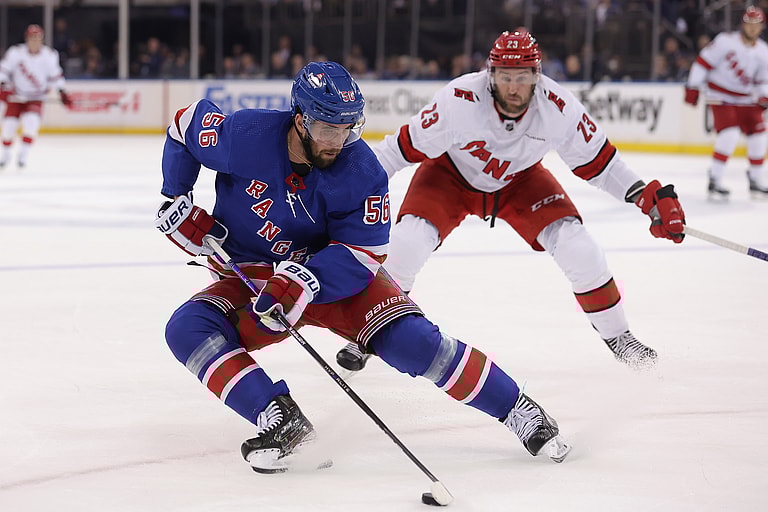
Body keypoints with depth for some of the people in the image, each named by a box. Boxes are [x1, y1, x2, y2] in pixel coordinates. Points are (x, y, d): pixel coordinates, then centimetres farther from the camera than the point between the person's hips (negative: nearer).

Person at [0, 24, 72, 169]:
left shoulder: (49, 55, -10)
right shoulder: (16, 52, -16)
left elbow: (55, 74, 1)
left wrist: (62, 92, -4)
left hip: (35, 97, 0)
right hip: (15, 95, 0)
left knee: (31, 120, -22)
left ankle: (23, 154, -9)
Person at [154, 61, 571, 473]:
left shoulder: (361, 172, -20)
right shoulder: (245, 136, -22)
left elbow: (362, 255, -19)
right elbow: (185, 125, -2)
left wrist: (304, 282, -37)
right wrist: (175, 199, -7)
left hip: (336, 276, -1)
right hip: (249, 279, 1)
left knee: (407, 339, -22)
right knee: (188, 329, -26)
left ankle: (518, 411, -7)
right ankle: (280, 420, -28)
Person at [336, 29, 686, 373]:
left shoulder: (558, 107, -27)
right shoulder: (460, 100, -35)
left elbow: (596, 161, -13)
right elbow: (407, 146, -24)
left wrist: (650, 198, -20)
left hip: (519, 181, 2)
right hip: (450, 175, -2)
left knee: (575, 244, -14)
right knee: (408, 240, -24)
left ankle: (616, 335, 7)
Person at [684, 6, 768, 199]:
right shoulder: (725, 42, -15)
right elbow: (703, 61, -11)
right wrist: (693, 87, -13)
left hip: (745, 99, 6)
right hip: (720, 95, -6)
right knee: (729, 135, -22)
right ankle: (714, 182, -14)